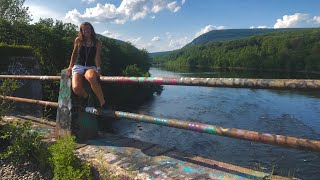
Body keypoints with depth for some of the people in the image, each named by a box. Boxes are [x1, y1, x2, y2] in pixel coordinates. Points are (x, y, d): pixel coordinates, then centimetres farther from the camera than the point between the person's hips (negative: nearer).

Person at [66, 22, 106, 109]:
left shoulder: (97, 43, 3)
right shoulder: (78, 40, 6)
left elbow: (97, 57, -5)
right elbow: (74, 53, 19)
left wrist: (98, 69, -21)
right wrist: (70, 66, 17)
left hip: (91, 67, -1)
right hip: (78, 66, 2)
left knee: (91, 77, -44)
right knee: (76, 88, -30)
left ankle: (103, 103, -34)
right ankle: (86, 98, 6)